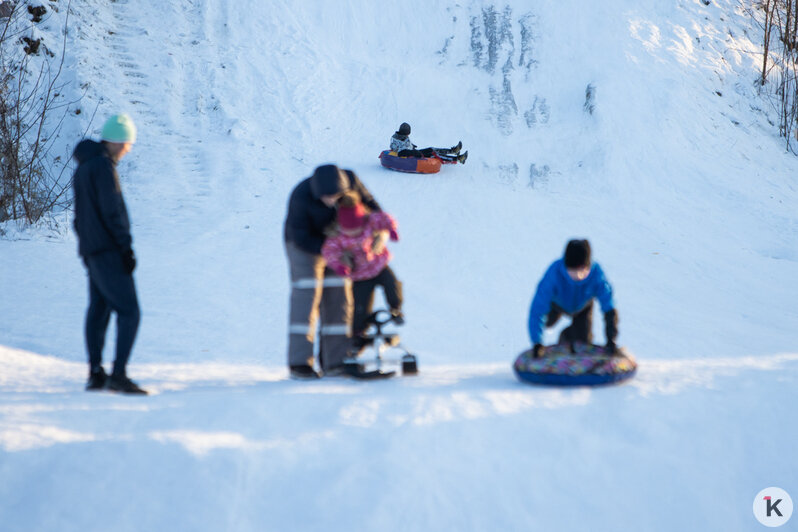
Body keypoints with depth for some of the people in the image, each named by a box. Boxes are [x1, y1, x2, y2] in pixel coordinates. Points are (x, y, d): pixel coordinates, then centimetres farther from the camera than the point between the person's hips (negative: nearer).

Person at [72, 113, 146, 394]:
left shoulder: (83, 168, 17)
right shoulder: (103, 166, -13)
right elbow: (112, 211, -17)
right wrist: (126, 247, -15)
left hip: (92, 252, 10)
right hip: (109, 252, -10)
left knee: (98, 310, 12)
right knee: (129, 311, -11)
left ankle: (96, 373, 14)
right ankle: (119, 374, -17)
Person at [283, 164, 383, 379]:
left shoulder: (349, 180, -23)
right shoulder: (300, 198, -33)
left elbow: (368, 202, -7)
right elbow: (301, 238, -26)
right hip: (304, 245, -4)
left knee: (338, 296, 0)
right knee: (306, 296, -15)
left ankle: (335, 361, 5)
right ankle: (299, 362, -14)